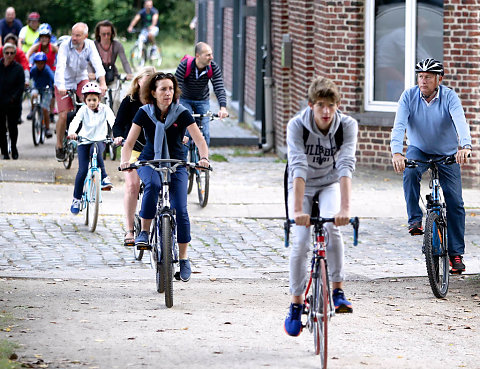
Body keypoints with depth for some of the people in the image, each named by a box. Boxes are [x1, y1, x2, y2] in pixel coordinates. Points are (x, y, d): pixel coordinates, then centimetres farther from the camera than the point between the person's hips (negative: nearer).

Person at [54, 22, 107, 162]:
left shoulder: (90, 45, -13)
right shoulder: (65, 45, -22)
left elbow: (97, 64, -25)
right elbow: (60, 66, -34)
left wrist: (102, 83, -41)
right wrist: (61, 86, -49)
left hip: (80, 79, 2)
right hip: (64, 82, -2)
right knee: (64, 115, -9)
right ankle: (59, 146, 11)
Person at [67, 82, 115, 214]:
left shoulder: (105, 109, -9)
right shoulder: (83, 110, -8)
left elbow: (113, 121, -24)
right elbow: (75, 121, -25)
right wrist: (72, 132, -48)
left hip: (99, 140, 0)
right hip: (84, 141, 0)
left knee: (95, 151, -37)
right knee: (83, 170, -12)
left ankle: (104, 178, -30)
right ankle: (76, 199, 3)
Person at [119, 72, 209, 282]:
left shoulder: (182, 113, -7)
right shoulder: (144, 113, -5)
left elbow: (199, 140, -13)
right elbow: (129, 142, -7)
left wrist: (204, 158, -33)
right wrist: (125, 161, -27)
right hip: (149, 162, 0)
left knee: (180, 210, -14)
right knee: (153, 184, -37)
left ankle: (183, 257, 1)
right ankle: (144, 231, -21)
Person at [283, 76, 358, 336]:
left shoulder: (347, 125, -23)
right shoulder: (297, 125, -25)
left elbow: (346, 166, -33)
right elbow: (298, 167, -35)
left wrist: (345, 208, -44)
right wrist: (298, 210, -45)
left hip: (330, 184, 0)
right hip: (302, 186, 0)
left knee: (331, 226, -28)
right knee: (300, 243, -14)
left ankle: (337, 291, -16)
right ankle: (296, 305, 1)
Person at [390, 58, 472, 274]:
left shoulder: (449, 97, -20)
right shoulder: (409, 96, -16)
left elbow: (461, 122, -36)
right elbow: (399, 126, -28)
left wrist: (465, 146, -56)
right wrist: (396, 152, -46)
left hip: (447, 154, 0)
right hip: (418, 150, 0)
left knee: (455, 201, -8)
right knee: (410, 172, -35)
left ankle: (456, 253, 2)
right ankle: (415, 219, -22)